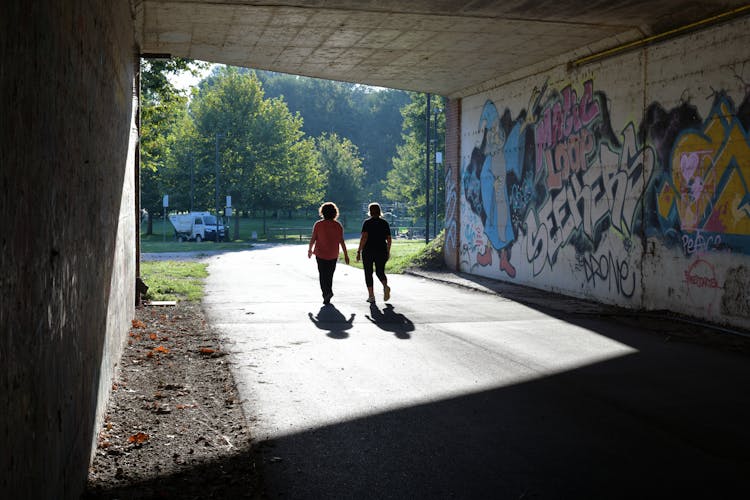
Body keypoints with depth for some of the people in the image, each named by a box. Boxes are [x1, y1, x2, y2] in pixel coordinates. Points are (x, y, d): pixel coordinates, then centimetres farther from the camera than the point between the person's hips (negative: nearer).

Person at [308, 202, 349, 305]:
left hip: (320, 254, -2)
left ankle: (327, 292, -17)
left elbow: (313, 239, -4)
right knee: (329, 275, 16)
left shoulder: (318, 225, -7)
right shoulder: (338, 225, -3)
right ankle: (328, 293, 21)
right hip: (333, 255, 2)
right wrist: (346, 254, 3)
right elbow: (341, 241, -4)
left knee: (323, 275, 3)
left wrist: (310, 250, 12)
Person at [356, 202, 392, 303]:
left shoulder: (367, 223, -7)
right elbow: (389, 239, 6)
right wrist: (388, 251, 17)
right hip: (381, 251, 3)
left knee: (368, 273, 9)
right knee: (380, 272, 14)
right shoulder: (385, 223, 5)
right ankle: (386, 286, -16)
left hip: (368, 251, -3)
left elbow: (364, 238, -16)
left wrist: (359, 251, -13)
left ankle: (371, 296, 5)